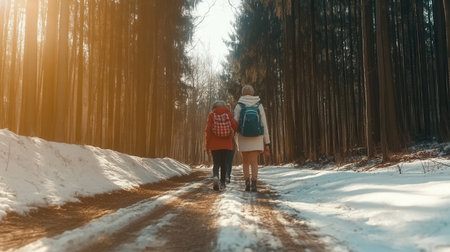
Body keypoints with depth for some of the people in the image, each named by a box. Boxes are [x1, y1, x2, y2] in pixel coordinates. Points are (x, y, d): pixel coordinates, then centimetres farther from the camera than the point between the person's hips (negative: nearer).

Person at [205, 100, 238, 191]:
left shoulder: (211, 115, 0)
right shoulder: (228, 114, 2)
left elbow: (208, 130, -7)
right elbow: (235, 125, -12)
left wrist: (207, 146, -1)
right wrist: (232, 133, 10)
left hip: (215, 144, -1)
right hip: (226, 144, 1)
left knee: (216, 164, 6)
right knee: (224, 163, 15)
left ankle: (215, 177, -22)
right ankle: (222, 183, 17)